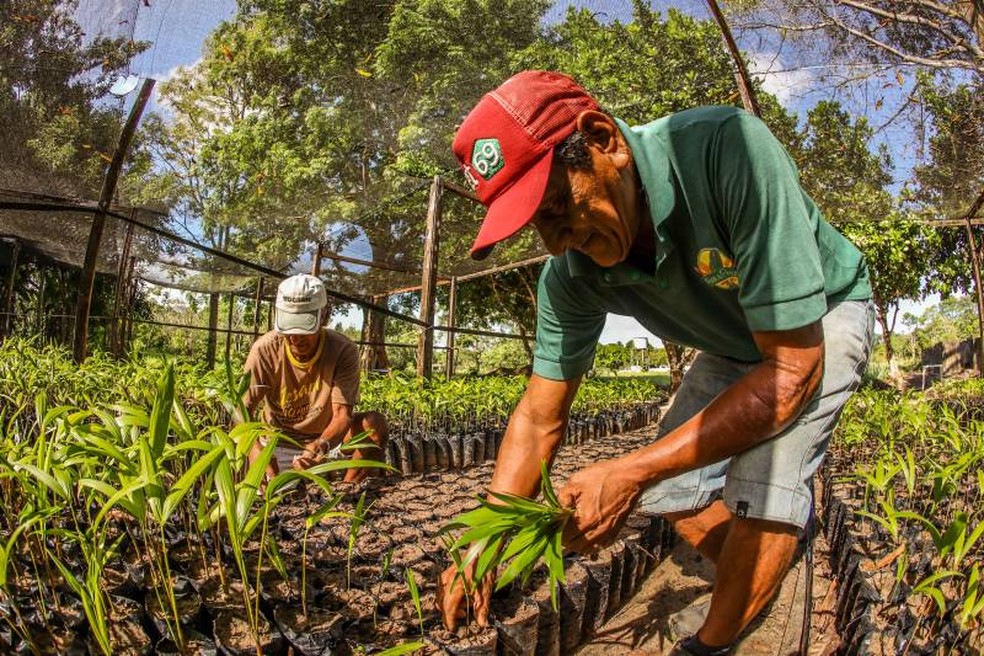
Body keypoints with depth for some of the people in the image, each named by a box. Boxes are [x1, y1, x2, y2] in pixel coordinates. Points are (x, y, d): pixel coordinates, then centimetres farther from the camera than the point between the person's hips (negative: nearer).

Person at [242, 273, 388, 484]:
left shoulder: (343, 351, -20)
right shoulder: (265, 350, -18)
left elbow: (342, 414, -24)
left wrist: (320, 447, -46)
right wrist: (256, 450, -41)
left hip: (327, 438, 1)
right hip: (279, 442, -1)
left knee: (374, 423, -28)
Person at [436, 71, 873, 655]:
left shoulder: (730, 148, -41)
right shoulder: (571, 274, -23)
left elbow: (795, 366, -39)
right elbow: (540, 417, -12)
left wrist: (633, 472, -42)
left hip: (824, 315, -5)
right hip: (736, 345, 5)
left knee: (763, 476, -25)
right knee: (671, 484, 1)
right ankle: (767, 585, 27)